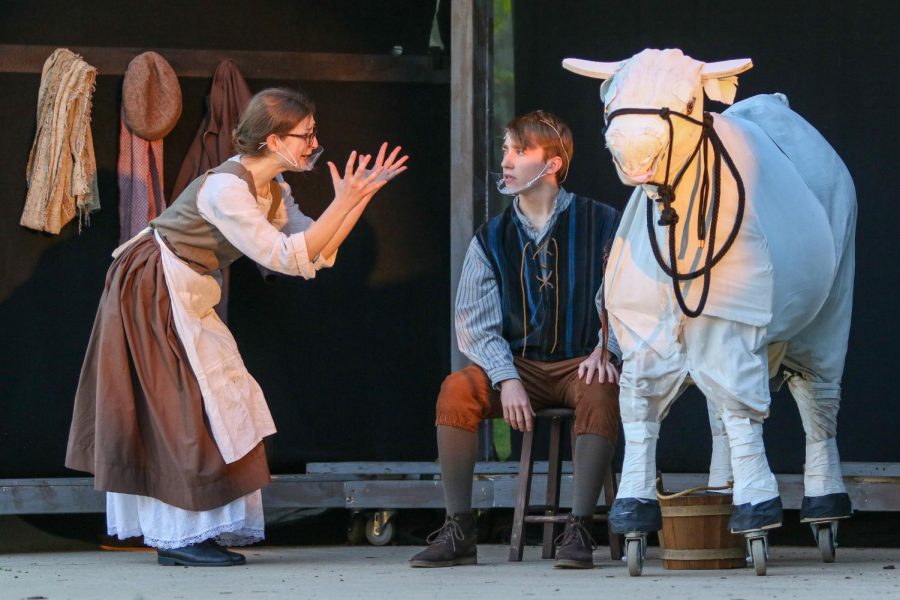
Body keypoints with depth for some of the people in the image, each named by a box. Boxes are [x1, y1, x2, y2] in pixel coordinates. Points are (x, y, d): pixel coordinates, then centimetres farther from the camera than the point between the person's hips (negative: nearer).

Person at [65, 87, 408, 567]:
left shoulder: (272, 192, 4)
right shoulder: (226, 189, -26)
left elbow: (317, 251, 1)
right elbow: (286, 257, -28)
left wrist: (363, 195, -4)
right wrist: (342, 204, -26)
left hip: (182, 296, 10)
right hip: (152, 290, -10)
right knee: (181, 406, -8)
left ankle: (182, 536, 15)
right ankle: (179, 540, -3)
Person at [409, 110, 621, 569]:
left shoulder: (599, 225, -1)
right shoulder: (491, 239, 7)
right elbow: (476, 324, 1)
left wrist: (605, 350, -18)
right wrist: (506, 379, -15)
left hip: (581, 364, -3)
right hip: (518, 365, 3)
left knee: (600, 394, -37)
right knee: (457, 389, -26)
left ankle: (578, 530, -32)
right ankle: (458, 532, -22)